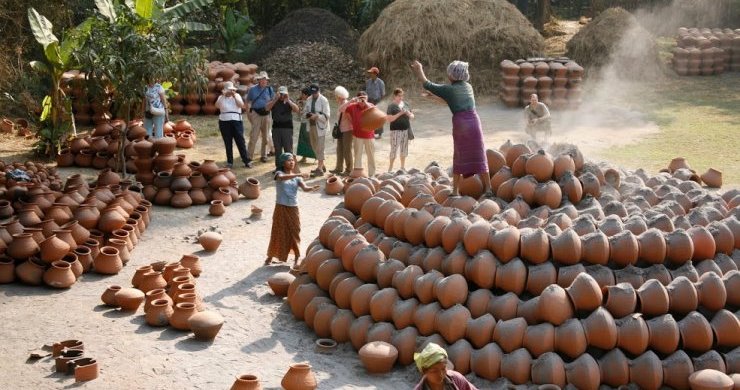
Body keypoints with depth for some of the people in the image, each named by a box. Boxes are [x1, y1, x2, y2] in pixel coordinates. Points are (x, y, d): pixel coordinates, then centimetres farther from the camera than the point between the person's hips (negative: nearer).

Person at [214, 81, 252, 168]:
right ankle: (230, 162, 11)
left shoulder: (237, 96, 11)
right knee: (228, 143, 4)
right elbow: (217, 105, -9)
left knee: (240, 141, -3)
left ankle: (247, 161, -1)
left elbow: (242, 105, -5)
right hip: (224, 122, 1)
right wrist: (222, 96, -14)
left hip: (236, 121, -1)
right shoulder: (221, 97, 10)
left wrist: (234, 96, -8)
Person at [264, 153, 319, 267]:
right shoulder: (279, 173, -4)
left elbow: (304, 188, -11)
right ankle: (270, 255, 25)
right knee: (278, 233, 7)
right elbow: (282, 177, -29)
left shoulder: (296, 177, 4)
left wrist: (312, 188, -35)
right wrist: (298, 175, -41)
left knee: (294, 233, 4)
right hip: (281, 208, -2)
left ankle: (296, 259, 11)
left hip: (293, 208, 2)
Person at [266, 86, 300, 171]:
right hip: (276, 128, 2)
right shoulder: (274, 101, 7)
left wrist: (288, 101, -17)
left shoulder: (289, 102, 5)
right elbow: (267, 108, -11)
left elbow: (296, 109, -11)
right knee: (277, 149, 8)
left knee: (288, 149, -3)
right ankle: (278, 166, 16)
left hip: (287, 128, -2)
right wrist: (275, 99, -17)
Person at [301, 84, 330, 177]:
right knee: (314, 146, 15)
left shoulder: (323, 100, -11)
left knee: (319, 148, -7)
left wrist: (317, 116, -26)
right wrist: (307, 114, -7)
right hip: (311, 125, 7)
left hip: (320, 126, -7)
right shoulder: (309, 99, 7)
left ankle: (320, 169, -3)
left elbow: (327, 115, -14)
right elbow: (304, 111, 15)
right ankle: (321, 166, 30)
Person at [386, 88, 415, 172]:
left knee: (404, 149, 13)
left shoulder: (405, 104, 10)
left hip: (405, 130, 5)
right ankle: (390, 168, 5)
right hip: (396, 130, -5)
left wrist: (408, 113, -8)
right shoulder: (391, 106, -5)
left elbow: (412, 116, 15)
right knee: (394, 149, -4)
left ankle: (403, 167, 25)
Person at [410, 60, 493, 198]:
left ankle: (455, 190, 10)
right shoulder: (468, 86, 12)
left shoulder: (448, 89, -2)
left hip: (460, 123, -3)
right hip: (473, 121, 3)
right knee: (479, 157, 5)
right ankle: (488, 189, 3)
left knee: (459, 158, 8)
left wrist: (419, 70, 20)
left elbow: (427, 84, 5)